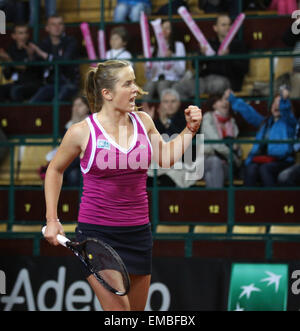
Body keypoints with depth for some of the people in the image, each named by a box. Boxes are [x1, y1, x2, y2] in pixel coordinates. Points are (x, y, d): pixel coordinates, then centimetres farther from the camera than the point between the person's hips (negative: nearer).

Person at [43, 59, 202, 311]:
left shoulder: (142, 121, 4)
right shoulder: (82, 132, -7)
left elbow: (166, 158, 18)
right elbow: (55, 170, 8)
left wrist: (190, 130, 5)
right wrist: (52, 220, 6)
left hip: (137, 233, 5)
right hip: (97, 233, -5)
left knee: (136, 309, 11)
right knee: (118, 309, -14)